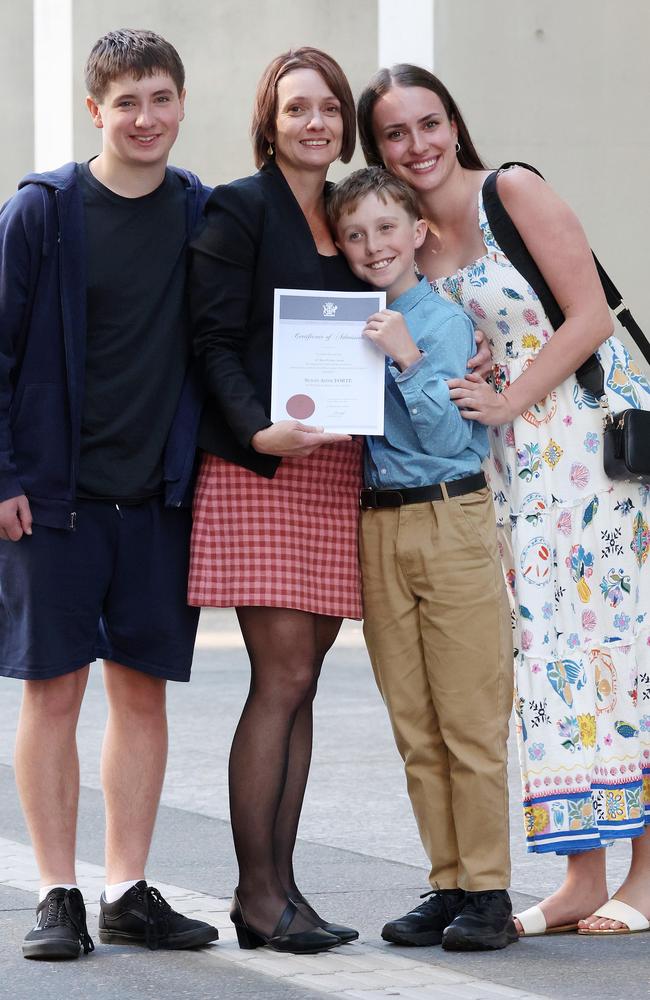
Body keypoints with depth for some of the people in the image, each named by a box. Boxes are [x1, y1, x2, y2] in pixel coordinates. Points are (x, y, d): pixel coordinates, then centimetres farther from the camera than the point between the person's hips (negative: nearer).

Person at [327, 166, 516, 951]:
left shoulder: (445, 321, -5)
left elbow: (448, 433, -12)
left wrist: (409, 360, -22)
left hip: (450, 521, -5)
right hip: (377, 526, 6)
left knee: (470, 718, -4)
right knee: (414, 729, 8)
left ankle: (488, 889, 0)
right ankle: (447, 886, 14)